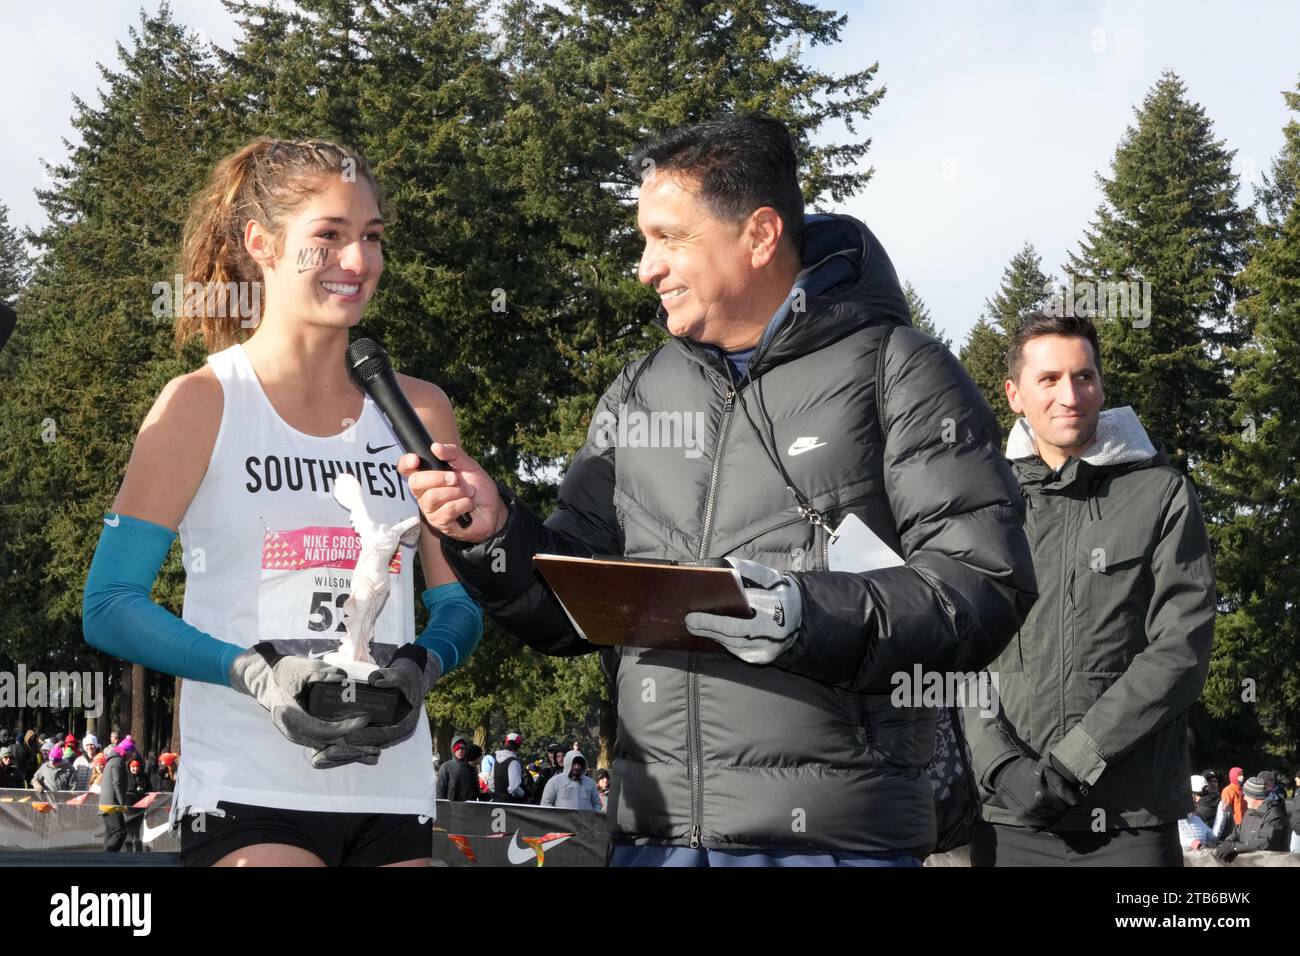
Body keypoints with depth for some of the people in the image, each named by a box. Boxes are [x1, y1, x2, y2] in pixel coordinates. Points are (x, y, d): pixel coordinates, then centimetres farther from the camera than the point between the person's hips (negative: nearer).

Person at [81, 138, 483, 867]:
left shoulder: (420, 411, 12)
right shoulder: (200, 406, 1)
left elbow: (460, 603, 15)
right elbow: (110, 606, -3)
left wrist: (421, 668, -8)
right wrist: (254, 672, -17)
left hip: (393, 792, 4)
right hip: (250, 795, -4)